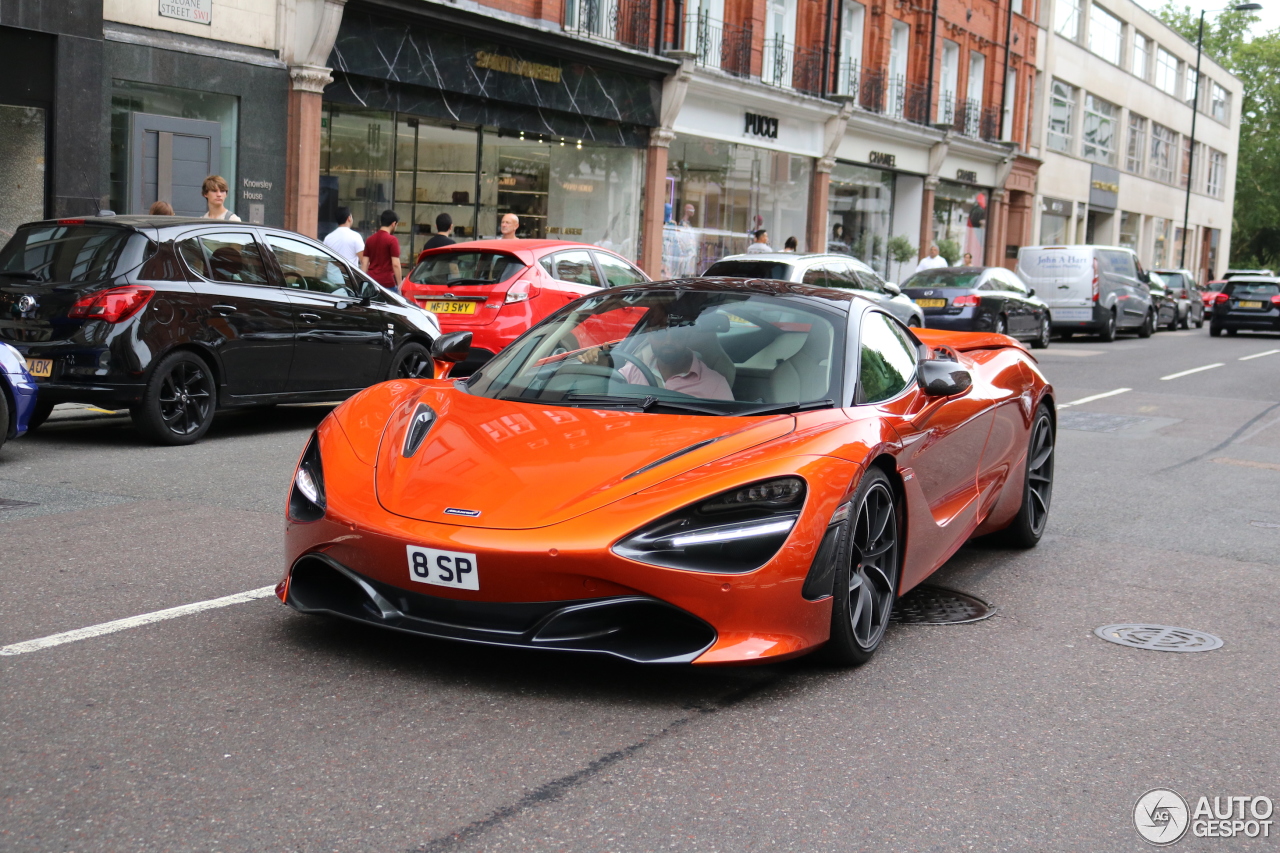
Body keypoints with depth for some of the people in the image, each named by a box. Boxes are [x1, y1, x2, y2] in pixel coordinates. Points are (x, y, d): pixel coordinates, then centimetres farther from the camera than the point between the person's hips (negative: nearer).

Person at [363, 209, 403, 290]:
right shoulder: (392, 240, -8)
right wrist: (399, 284, -9)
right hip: (387, 283, -6)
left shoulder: (369, 240, 11)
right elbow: (395, 264, -13)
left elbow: (365, 264, 11)